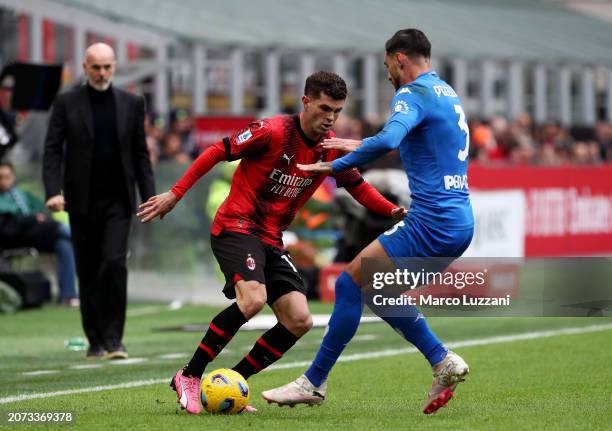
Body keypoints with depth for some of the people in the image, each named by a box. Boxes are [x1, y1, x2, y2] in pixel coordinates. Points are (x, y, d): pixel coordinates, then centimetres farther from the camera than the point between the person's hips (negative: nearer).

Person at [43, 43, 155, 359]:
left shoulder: (131, 104, 7)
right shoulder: (66, 103, 2)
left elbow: (140, 154, 10)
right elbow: (52, 150, -2)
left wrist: (149, 197, 3)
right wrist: (53, 191, -16)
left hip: (118, 200, 0)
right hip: (82, 200, 0)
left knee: (115, 264, -15)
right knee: (88, 272, 5)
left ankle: (113, 339, -9)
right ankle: (96, 341, 14)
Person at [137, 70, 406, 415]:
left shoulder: (332, 149, 2)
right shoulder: (274, 131, -16)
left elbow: (357, 186, 17)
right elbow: (218, 151, -11)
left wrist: (392, 210, -1)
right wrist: (176, 194, -13)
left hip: (272, 240, 7)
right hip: (236, 226, -7)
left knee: (299, 321, -4)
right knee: (253, 298, -31)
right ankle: (189, 377, -19)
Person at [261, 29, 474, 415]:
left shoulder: (413, 94, -9)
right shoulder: (448, 94, 20)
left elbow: (388, 140, -29)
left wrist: (336, 165, -20)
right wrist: (360, 146, 39)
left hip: (432, 224, -9)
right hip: (461, 225, 9)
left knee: (350, 284, -2)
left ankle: (314, 383, 1)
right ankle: (443, 362, 11)